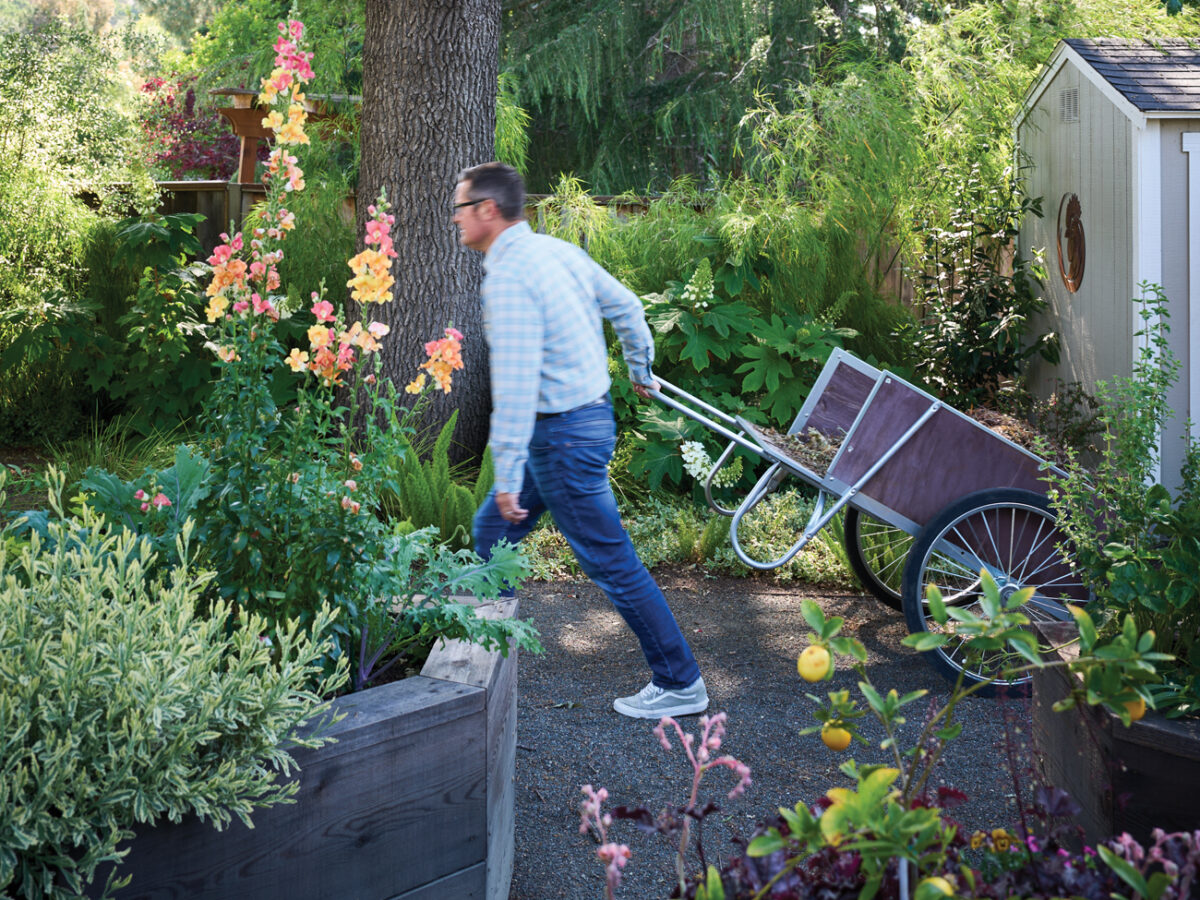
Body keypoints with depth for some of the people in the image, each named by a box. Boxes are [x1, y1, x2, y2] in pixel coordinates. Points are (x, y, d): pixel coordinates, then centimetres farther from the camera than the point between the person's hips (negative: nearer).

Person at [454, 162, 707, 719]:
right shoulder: (557, 250, 6)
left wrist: (508, 475, -24)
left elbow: (515, 385, -26)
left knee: (611, 562, -2)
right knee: (492, 529, 18)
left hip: (562, 434, -10)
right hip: (589, 411, 10)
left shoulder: (508, 279, -21)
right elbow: (625, 306, 17)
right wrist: (641, 370, 33)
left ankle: (680, 683, 7)